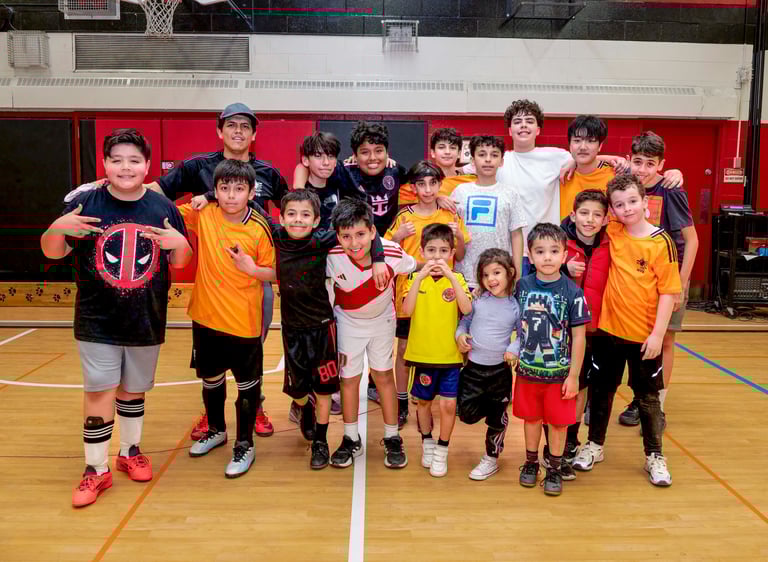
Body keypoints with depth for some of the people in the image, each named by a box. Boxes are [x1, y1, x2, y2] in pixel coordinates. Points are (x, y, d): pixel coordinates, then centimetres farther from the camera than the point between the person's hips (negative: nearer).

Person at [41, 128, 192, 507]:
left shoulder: (163, 208, -1)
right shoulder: (85, 204, -6)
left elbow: (180, 263, 4)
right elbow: (53, 252, -2)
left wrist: (179, 243, -18)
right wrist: (56, 228, -23)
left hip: (147, 321, 2)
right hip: (97, 322, -2)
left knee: (133, 389, 16)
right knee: (99, 391, 0)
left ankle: (131, 451, 36)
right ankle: (96, 469, 16)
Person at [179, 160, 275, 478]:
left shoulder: (259, 229, -13)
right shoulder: (203, 216, -5)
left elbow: (272, 272, -6)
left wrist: (252, 268, -23)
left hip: (244, 323, -3)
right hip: (206, 318, 4)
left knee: (247, 385, 7)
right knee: (210, 379, 22)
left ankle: (244, 445, 25)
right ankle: (216, 429, 45)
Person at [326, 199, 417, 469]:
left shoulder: (392, 253, -32)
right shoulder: (332, 257, -31)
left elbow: (417, 268, -9)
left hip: (382, 319, 0)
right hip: (348, 322, 0)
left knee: (384, 376, 7)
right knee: (348, 379, 7)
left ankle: (392, 439, 22)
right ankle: (351, 440, 25)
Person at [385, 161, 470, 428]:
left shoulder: (450, 216, 2)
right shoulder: (404, 216, -2)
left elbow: (459, 257, 7)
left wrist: (459, 237, -11)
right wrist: (398, 236, -16)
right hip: (409, 291, -1)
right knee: (404, 348, 5)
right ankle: (402, 404, 19)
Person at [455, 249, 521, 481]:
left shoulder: (515, 307, -6)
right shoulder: (478, 301, -3)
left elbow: (523, 335, 3)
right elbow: (464, 321, 9)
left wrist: (514, 349, -14)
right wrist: (460, 335, -9)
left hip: (500, 370, -1)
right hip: (473, 367, 1)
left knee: (497, 417, 10)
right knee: (467, 414, 2)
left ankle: (491, 458, 29)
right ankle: (488, 405, 34)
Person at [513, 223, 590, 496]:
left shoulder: (572, 292, -11)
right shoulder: (522, 286, -4)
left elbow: (579, 336, -8)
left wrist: (574, 375, -8)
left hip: (559, 372, -2)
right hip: (527, 370, 2)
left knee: (558, 421, 10)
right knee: (531, 417, 16)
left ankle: (554, 469, 28)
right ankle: (531, 463, 35)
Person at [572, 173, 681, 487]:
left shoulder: (661, 242, -11)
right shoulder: (613, 234, -2)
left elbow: (668, 292, -11)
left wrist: (657, 334, -14)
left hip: (645, 335, -3)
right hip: (608, 330, 3)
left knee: (648, 396, 11)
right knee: (602, 390, 16)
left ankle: (654, 456, 28)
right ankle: (595, 446, 32)